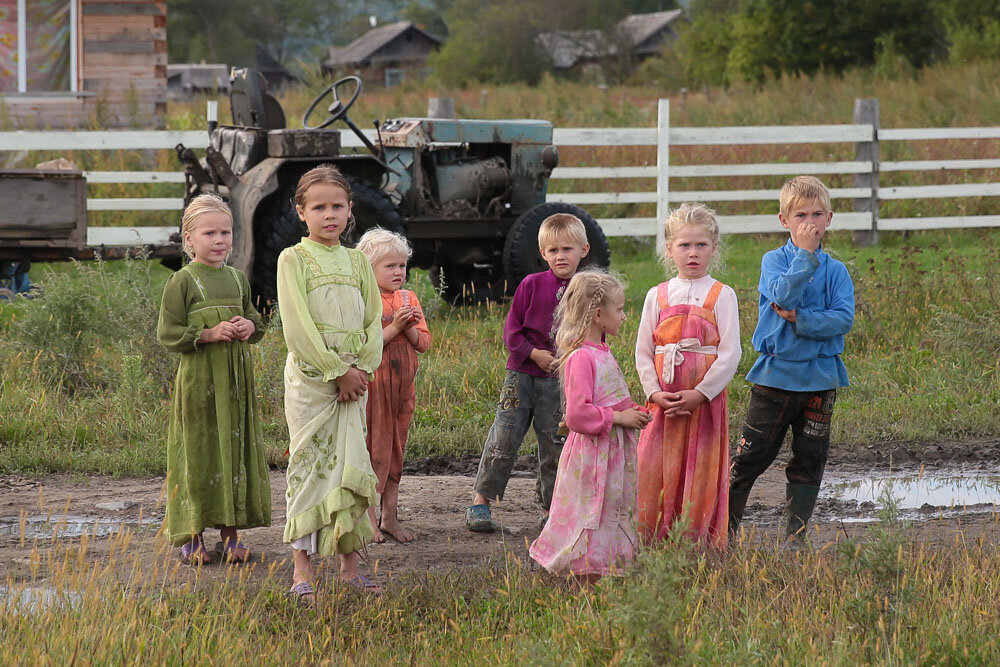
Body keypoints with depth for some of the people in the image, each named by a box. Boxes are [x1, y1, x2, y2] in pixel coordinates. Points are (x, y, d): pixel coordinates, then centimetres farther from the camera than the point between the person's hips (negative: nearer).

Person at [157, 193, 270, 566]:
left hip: (236, 380, 5)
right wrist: (210, 333, -17)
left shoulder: (237, 279, 11)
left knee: (236, 447, 6)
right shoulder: (182, 282, -6)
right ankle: (192, 538, 4)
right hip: (198, 379, -5)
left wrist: (250, 327, -2)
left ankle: (230, 533, 14)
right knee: (199, 451, -3)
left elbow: (254, 319, 22)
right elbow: (168, 335, -8)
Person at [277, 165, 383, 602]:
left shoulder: (357, 262, 11)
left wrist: (362, 369, -6)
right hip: (310, 375, -5)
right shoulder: (294, 259, -3)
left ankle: (350, 563, 12)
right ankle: (302, 570, -3)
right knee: (309, 465, -5)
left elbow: (373, 320, 9)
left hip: (353, 377, 5)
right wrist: (337, 370, -14)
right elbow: (297, 324, -11)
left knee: (351, 464, 6)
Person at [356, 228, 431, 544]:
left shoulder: (408, 299, 8)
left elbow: (424, 343, 6)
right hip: (373, 385, -6)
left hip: (403, 386, 6)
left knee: (395, 450, 11)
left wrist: (409, 327, -13)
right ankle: (368, 518, 4)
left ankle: (390, 517, 17)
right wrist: (393, 327, -22)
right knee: (373, 449, -3)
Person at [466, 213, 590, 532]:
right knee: (504, 438, -1)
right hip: (522, 372, -1)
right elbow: (511, 330, 0)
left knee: (555, 444, 6)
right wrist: (535, 354, -13)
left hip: (562, 379, 1)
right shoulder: (532, 285, -2)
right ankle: (481, 500, 10)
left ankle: (550, 508, 19)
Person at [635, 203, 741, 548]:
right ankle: (651, 543, 8)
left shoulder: (721, 295, 1)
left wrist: (700, 394, -14)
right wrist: (654, 392, -7)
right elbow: (643, 352, 8)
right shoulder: (658, 296, 9)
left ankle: (698, 543, 7)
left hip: (706, 399, -2)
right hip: (663, 401, 2)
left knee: (700, 477, 0)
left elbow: (730, 354, -6)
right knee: (653, 474, 0)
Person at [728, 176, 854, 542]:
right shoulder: (774, 260, -1)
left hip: (819, 378, 2)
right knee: (751, 456, -2)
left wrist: (800, 319, -18)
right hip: (776, 372, -2)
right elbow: (783, 294, -21)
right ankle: (724, 527, 6)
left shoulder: (835, 271, 4)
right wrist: (806, 253, -21)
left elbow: (844, 318, -9)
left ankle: (796, 536, 17)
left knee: (809, 459, 7)